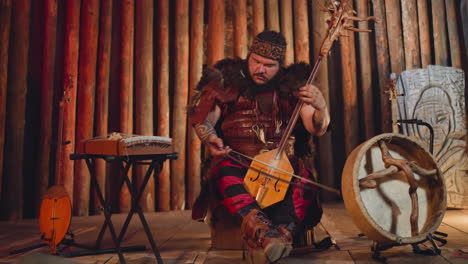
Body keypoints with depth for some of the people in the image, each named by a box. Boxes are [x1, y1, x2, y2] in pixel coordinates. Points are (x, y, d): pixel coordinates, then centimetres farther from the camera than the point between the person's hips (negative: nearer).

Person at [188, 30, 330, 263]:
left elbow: (317, 130, 3)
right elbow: (202, 120, 7)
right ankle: (262, 229, -52)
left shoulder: (292, 86, 7)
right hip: (235, 159, -1)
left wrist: (320, 107, -19)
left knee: (302, 182, -29)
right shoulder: (228, 80, 5)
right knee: (226, 175, -34)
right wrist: (210, 138, -16)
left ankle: (283, 234, -46)